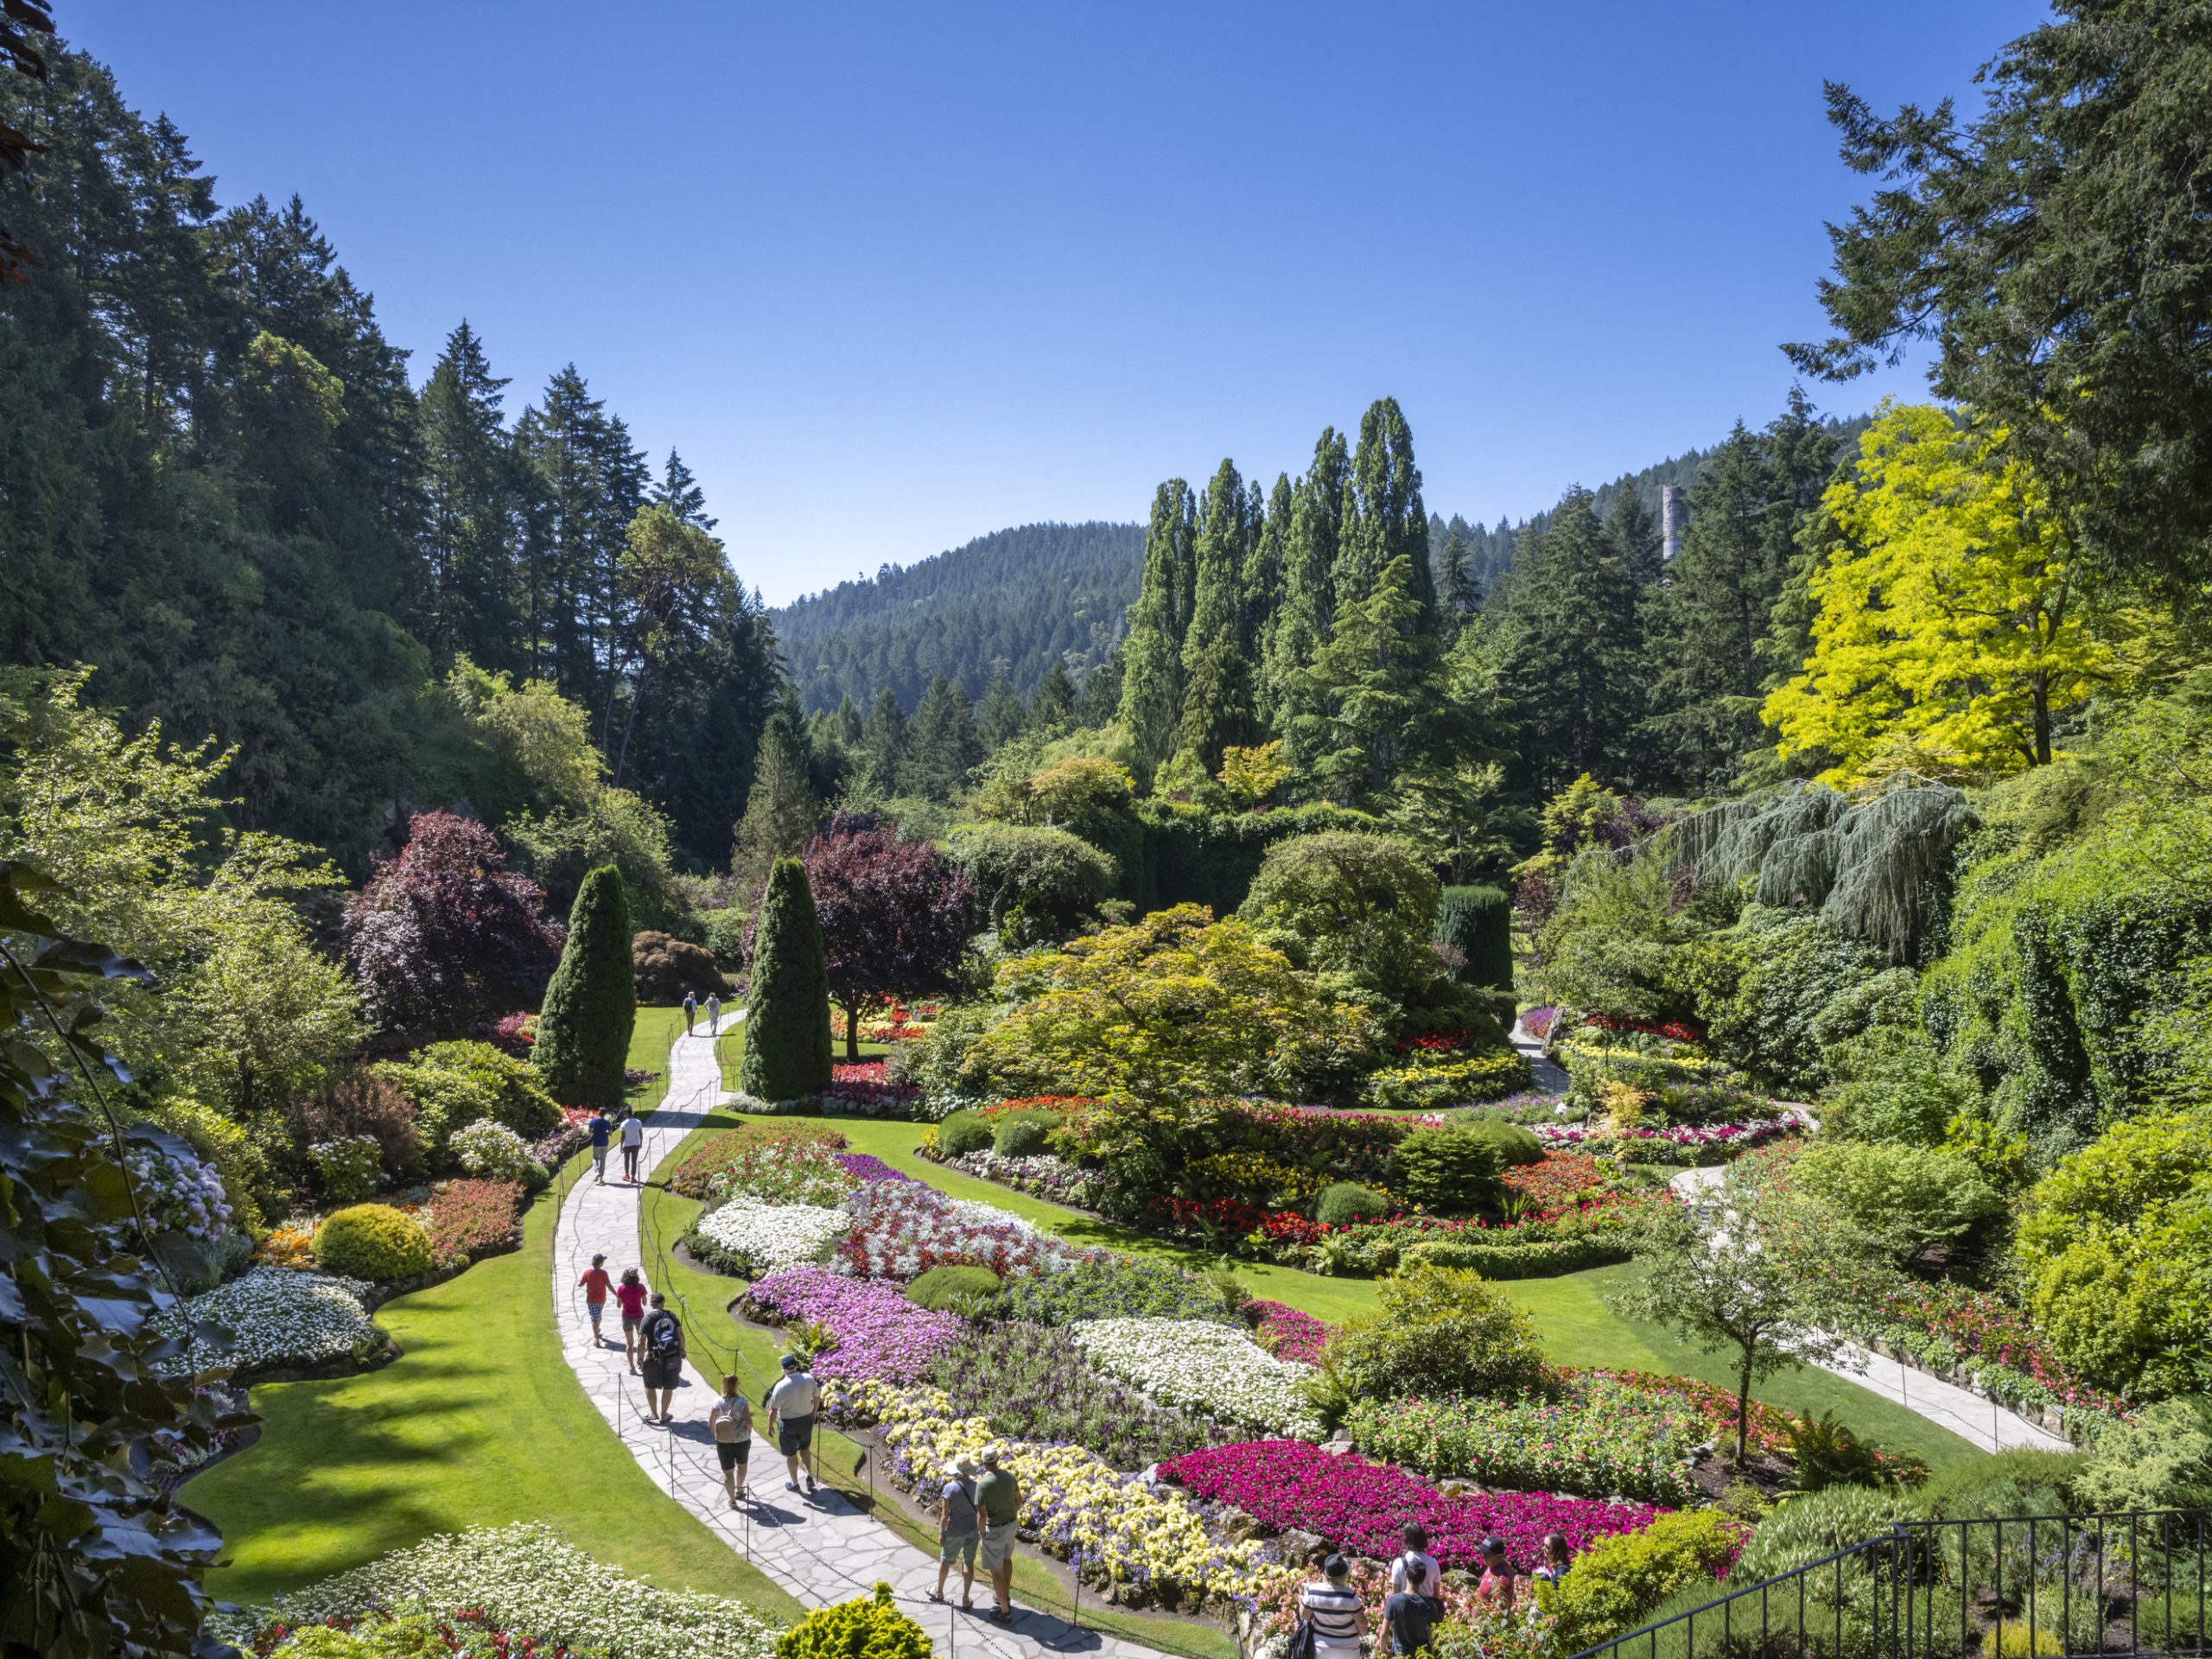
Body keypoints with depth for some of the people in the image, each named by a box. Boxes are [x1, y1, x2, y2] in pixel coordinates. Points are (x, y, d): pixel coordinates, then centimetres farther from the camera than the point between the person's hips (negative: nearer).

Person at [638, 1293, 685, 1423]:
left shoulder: (648, 1318, -7)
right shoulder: (672, 1316, 3)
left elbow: (641, 1342, -10)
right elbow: (681, 1335, 0)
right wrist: (682, 1351, 13)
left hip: (655, 1358, -3)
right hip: (673, 1358, 3)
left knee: (650, 1385, 19)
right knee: (668, 1387, 15)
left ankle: (653, 1412, 23)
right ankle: (664, 1415, 24)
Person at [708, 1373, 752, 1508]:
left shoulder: (717, 1403, -9)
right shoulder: (742, 1402, -18)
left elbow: (710, 1424, -5)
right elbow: (749, 1422, -17)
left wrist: (717, 1436, 11)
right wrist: (748, 1433, 3)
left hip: (723, 1442, 1)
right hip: (742, 1440, -1)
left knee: (727, 1471, 11)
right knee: (741, 1465, 26)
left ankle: (732, 1500, 9)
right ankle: (738, 1490, 42)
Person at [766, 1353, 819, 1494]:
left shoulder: (781, 1386, -24)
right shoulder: (809, 1379, -13)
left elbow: (773, 1410, -18)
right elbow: (817, 1397, 2)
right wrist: (813, 1412, 20)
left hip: (788, 1424, -3)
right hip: (806, 1419, 3)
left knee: (791, 1455, 16)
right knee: (805, 1448, 27)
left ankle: (794, 1484, 30)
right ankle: (809, 1474, 13)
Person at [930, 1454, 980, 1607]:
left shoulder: (950, 1488, -20)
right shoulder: (976, 1486, -9)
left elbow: (945, 1514, -17)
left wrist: (941, 1532, -5)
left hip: (954, 1531, -3)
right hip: (972, 1529, 3)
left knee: (945, 1561, 19)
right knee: (968, 1563, 13)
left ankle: (939, 1592, 38)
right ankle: (966, 1600, 18)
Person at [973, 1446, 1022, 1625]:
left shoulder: (983, 1484, -27)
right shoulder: (1009, 1475, -8)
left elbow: (982, 1515, -24)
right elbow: (1019, 1500, 5)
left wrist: (982, 1534, -7)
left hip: (995, 1529, -7)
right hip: (1011, 1525, 7)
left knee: (995, 1570, 7)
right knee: (1006, 1558, 29)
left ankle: (1005, 1611, 15)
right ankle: (1005, 1596, 48)